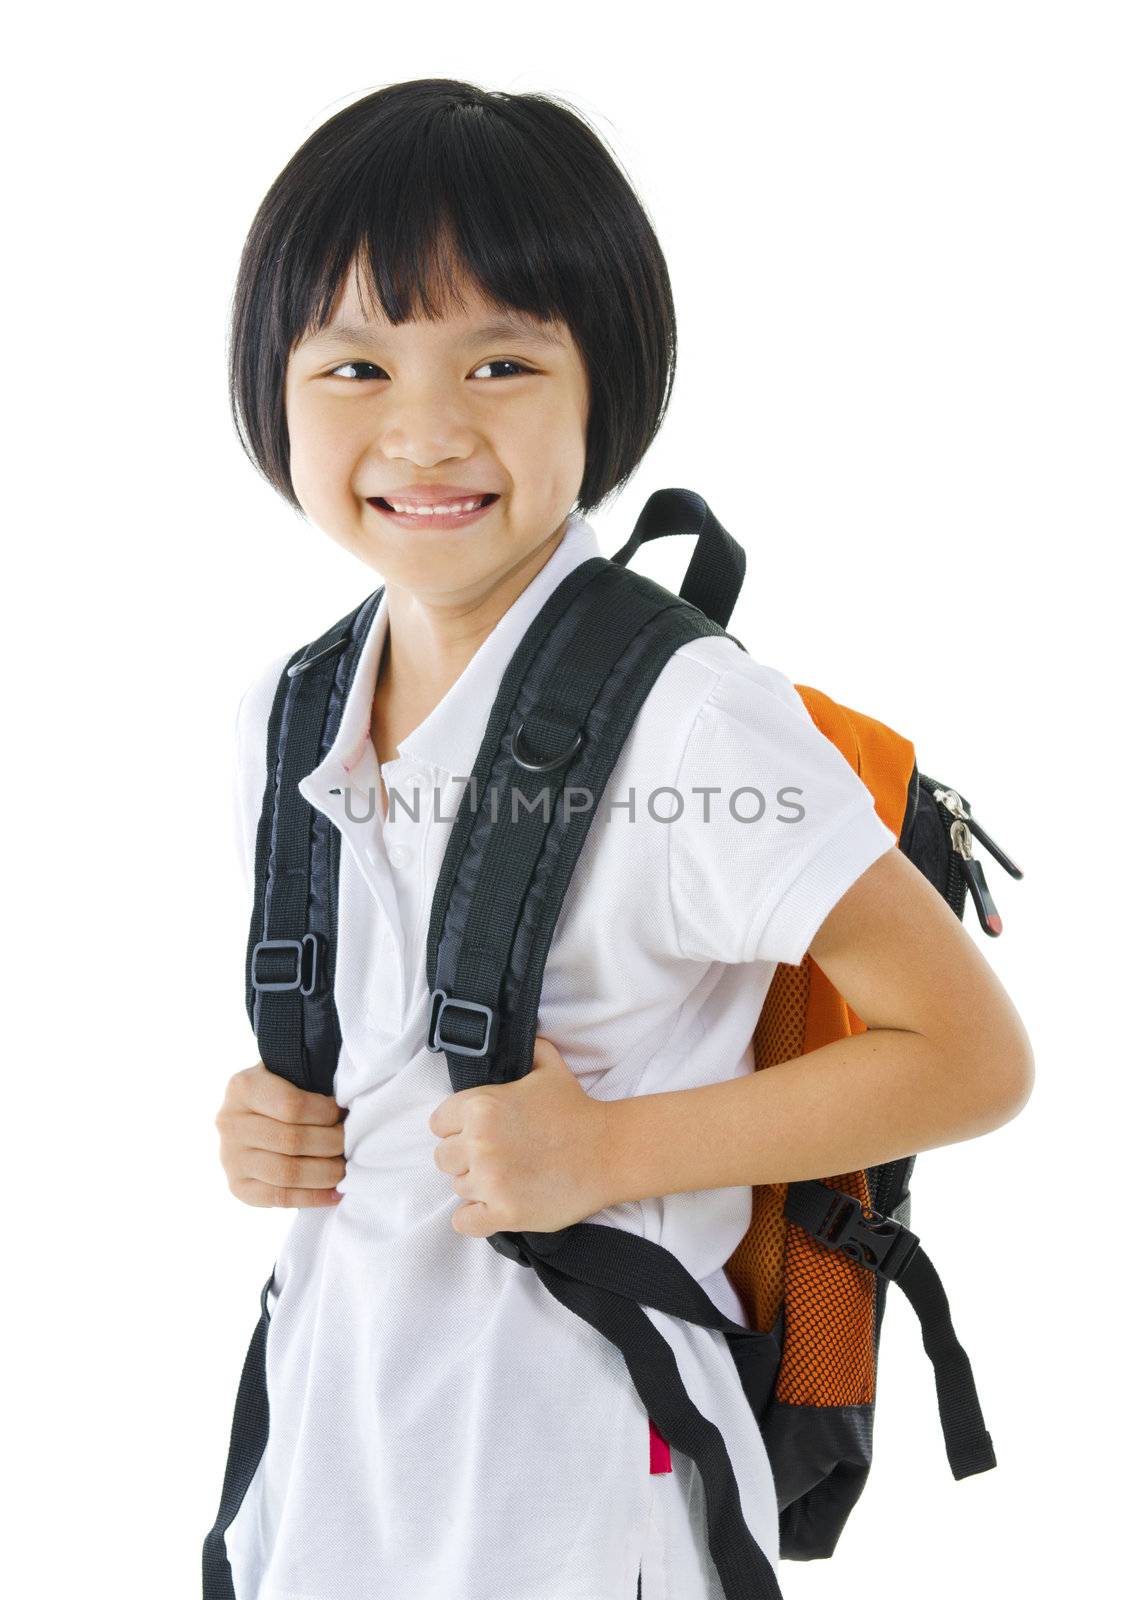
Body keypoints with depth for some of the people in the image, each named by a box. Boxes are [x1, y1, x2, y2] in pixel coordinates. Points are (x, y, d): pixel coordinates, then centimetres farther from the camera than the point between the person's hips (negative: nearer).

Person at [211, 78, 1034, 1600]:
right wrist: (269, 1112, -4)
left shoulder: (689, 720, -20)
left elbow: (974, 1056, -16)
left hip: (576, 1470, -6)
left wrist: (605, 1150, -21)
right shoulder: (284, 712, 0)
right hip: (329, 1420, 6)